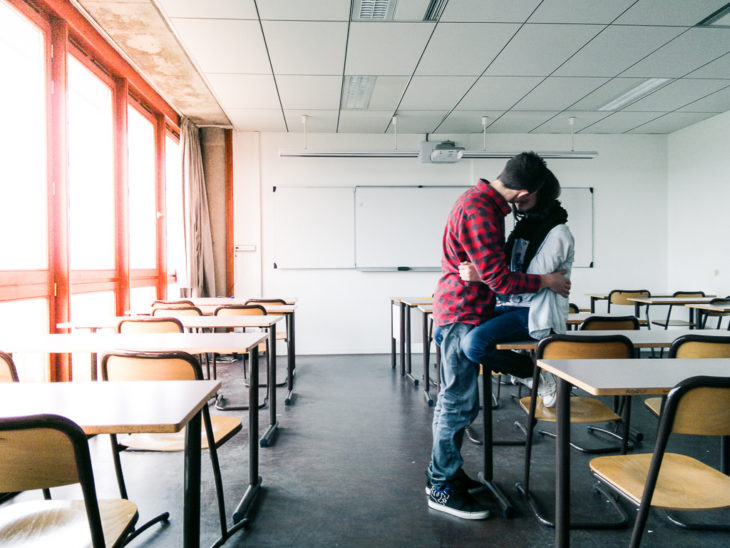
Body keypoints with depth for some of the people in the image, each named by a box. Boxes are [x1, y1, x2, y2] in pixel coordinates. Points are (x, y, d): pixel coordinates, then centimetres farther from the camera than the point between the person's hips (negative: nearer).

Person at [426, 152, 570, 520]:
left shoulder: (483, 198, 8)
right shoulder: (479, 213, -24)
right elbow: (500, 280, -22)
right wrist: (546, 281, -8)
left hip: (458, 310, 11)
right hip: (463, 314, -11)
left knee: (454, 397, 17)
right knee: (459, 403, -3)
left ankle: (443, 472, 30)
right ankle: (442, 489, 10)